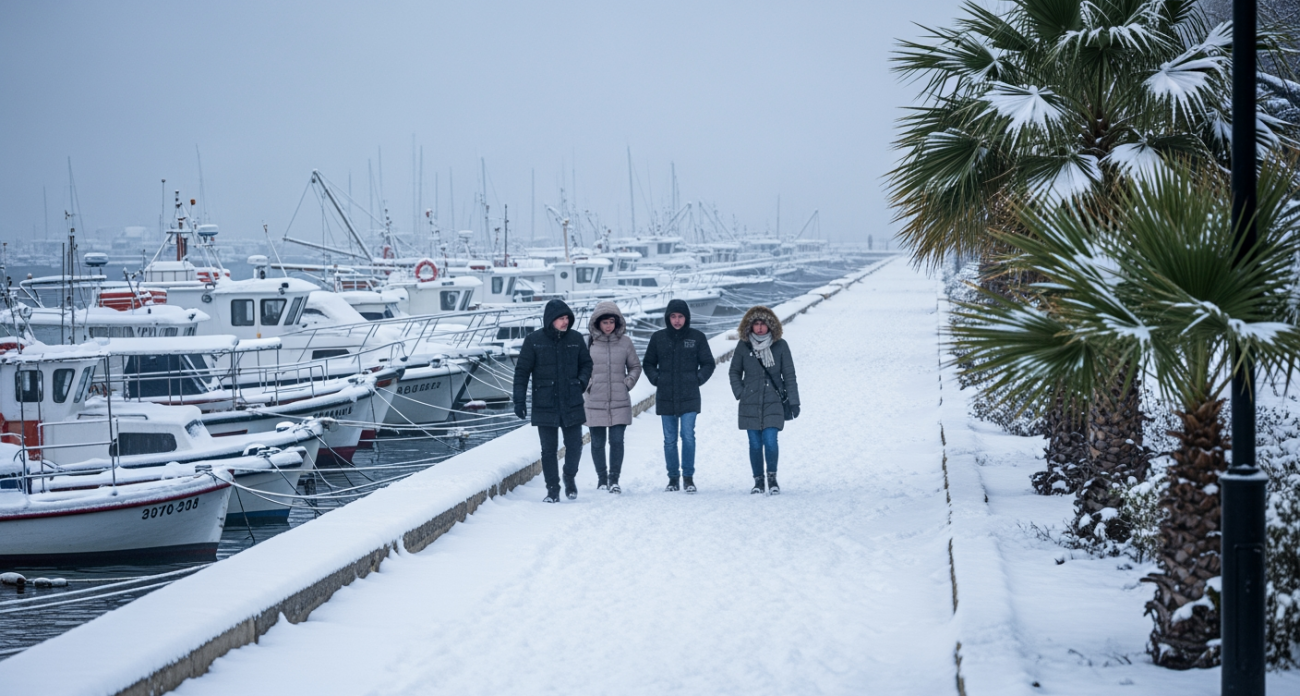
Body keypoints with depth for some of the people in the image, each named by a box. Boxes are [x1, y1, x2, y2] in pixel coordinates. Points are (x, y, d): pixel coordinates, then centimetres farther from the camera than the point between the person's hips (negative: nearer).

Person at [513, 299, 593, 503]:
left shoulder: (576, 338, 3)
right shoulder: (534, 341, -4)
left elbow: (587, 363, 16)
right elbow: (522, 371, -1)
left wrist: (582, 381, -3)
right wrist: (519, 400, -6)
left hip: (572, 404, 2)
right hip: (545, 405, -2)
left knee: (574, 445, 2)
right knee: (549, 449, 2)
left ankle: (569, 477, 29)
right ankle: (552, 489, 13)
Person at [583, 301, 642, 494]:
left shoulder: (625, 342, 2)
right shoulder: (588, 342, -1)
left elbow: (635, 367, 13)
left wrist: (628, 383, 0)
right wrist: (587, 385, -3)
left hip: (619, 402, 0)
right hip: (595, 402, 0)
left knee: (617, 441, -4)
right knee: (598, 442, 6)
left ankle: (614, 479, 2)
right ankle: (601, 478, 18)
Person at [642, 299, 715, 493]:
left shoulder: (697, 337, 1)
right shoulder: (658, 338, 5)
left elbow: (708, 363, 9)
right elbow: (648, 363, 15)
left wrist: (698, 380, -3)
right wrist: (656, 379, 1)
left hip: (689, 397, -2)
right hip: (665, 397, 2)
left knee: (688, 436, -10)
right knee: (669, 439, 6)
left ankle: (689, 477, -2)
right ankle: (673, 478, 13)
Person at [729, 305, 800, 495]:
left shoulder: (780, 345, -3)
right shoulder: (743, 346, 1)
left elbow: (789, 375, 1)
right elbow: (734, 372, 14)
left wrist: (794, 401, -1)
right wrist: (739, 392, 1)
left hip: (773, 403, -2)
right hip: (750, 404, 2)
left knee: (770, 441, -12)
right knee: (755, 444, 3)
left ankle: (772, 477, 8)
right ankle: (758, 481, 17)